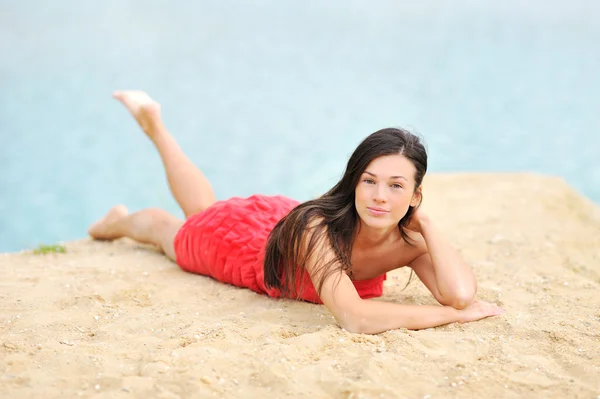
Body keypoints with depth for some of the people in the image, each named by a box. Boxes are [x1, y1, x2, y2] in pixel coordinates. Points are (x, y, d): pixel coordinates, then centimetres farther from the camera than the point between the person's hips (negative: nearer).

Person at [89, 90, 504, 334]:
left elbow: (461, 293, -49)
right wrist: (455, 314, -55)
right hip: (243, 234, -5)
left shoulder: (410, 239, -34)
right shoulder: (319, 226, -48)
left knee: (205, 213, 35)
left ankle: (155, 124, 56)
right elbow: (353, 317, -60)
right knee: (170, 226, 29)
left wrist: (423, 219, -45)